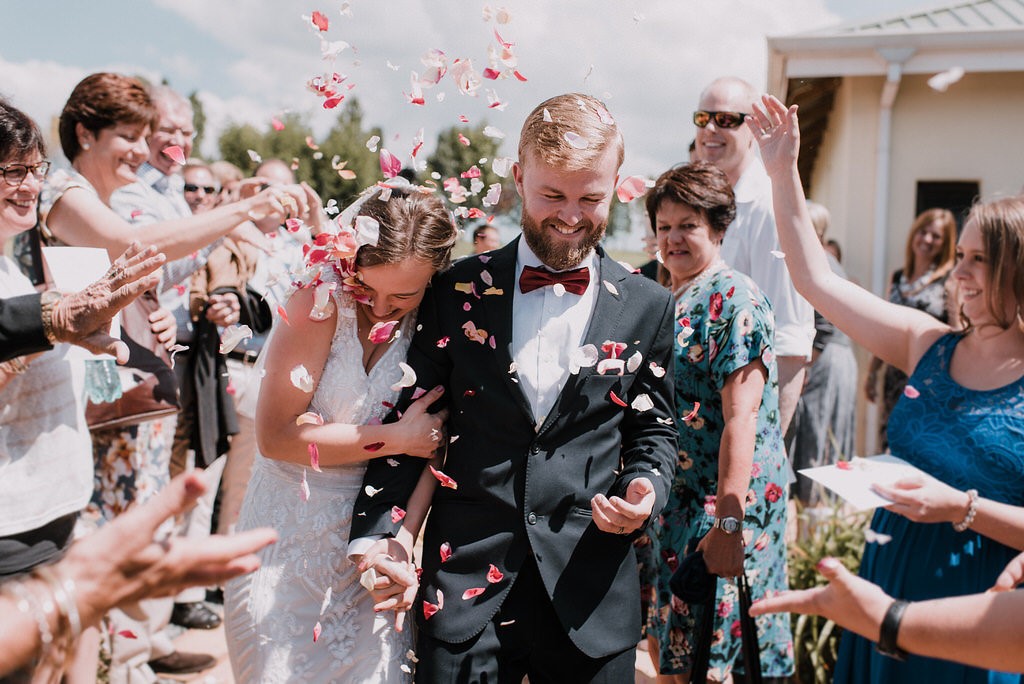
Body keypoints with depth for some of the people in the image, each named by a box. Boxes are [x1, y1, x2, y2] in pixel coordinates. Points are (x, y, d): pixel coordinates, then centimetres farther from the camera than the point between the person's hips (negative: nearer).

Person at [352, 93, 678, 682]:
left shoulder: (648, 307, 1)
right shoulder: (457, 292, 0)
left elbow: (653, 429, 10)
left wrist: (645, 489, -11)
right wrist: (378, 535, -8)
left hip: (590, 593, 1)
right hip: (464, 583, 0)